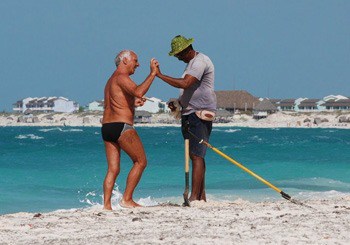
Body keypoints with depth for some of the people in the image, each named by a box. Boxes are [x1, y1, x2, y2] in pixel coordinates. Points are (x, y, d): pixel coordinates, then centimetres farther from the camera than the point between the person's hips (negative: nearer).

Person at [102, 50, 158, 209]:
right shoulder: (121, 77, -7)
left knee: (113, 169, 6)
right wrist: (153, 73, -18)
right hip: (122, 126, -9)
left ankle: (106, 205, -4)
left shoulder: (111, 81, 25)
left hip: (107, 128, 9)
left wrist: (133, 103, 23)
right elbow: (138, 92, -24)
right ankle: (127, 200, -5)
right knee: (140, 162, 0)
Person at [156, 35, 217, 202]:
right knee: (196, 156, 10)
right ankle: (201, 197, 13)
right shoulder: (191, 63, 21)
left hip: (200, 115, -11)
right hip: (189, 113, 11)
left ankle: (195, 197, -17)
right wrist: (178, 103, 13)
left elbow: (185, 84, -27)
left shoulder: (200, 61, -13)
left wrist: (160, 75, -23)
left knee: (196, 156, -13)